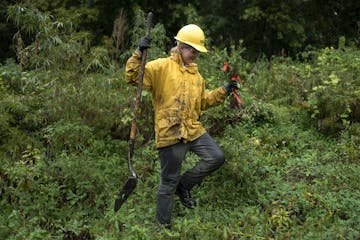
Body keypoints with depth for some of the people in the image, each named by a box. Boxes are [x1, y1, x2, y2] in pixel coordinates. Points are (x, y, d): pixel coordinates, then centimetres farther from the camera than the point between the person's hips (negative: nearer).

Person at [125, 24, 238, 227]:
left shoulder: (196, 74, 17)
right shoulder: (161, 67, -6)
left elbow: (203, 101, 25)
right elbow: (133, 78, -15)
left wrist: (223, 92, 16)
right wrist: (139, 54, -28)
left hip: (194, 130, 7)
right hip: (169, 134, -6)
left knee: (217, 158, -3)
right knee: (169, 182, 3)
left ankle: (184, 185, 16)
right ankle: (164, 224, 22)